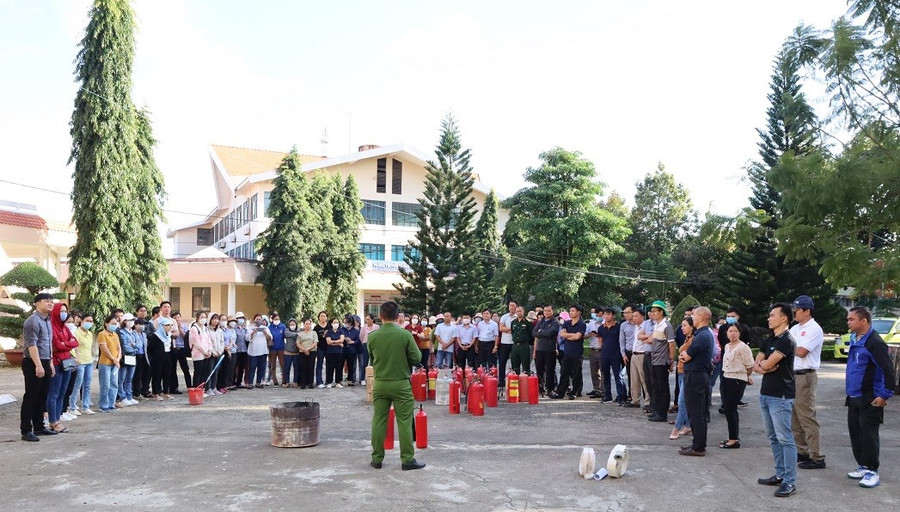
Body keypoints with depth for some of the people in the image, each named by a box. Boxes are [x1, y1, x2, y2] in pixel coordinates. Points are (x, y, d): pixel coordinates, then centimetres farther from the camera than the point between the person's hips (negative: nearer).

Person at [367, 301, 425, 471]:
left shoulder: (372, 336, -5)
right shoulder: (405, 335, -12)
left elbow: (371, 360, 7)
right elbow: (416, 358, -7)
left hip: (380, 384, 3)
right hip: (401, 384, -2)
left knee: (378, 421, 11)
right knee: (404, 422, 4)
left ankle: (377, 458, 18)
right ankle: (407, 459, 8)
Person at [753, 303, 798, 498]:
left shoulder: (786, 341, -13)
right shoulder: (769, 340, 15)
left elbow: (768, 364, -19)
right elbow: (755, 365, 12)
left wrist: (763, 363, 3)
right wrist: (763, 368, -10)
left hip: (780, 397, -9)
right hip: (765, 394, 9)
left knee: (785, 439, -6)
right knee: (773, 438, 13)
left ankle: (790, 481, -2)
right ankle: (780, 474, 21)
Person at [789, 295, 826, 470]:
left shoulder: (814, 329, -10)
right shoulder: (795, 329, 16)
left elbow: (801, 352, -18)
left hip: (805, 376, -9)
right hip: (791, 376, 9)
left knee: (807, 418, -7)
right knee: (794, 418, 14)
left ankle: (816, 457, -2)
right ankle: (801, 452, 24)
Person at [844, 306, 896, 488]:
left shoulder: (874, 343, -18)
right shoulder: (855, 340, 10)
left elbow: (889, 371, -18)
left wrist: (885, 396, -16)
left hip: (870, 400, -9)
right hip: (854, 398, 9)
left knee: (868, 434, -5)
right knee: (855, 432, 13)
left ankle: (872, 471, 4)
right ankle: (862, 466, 24)